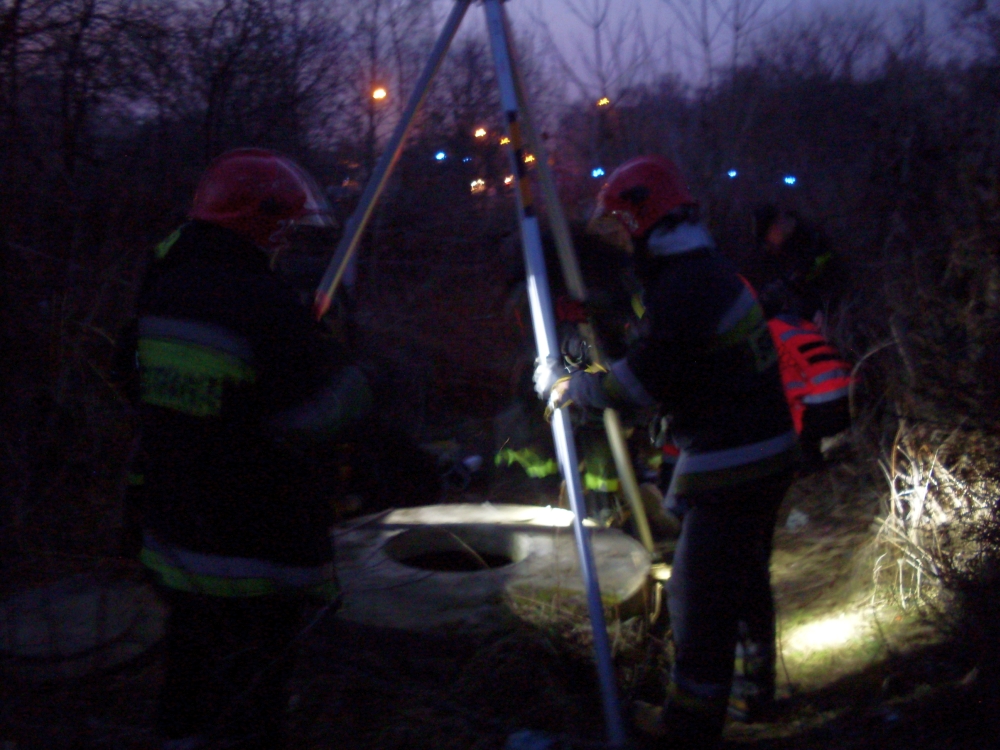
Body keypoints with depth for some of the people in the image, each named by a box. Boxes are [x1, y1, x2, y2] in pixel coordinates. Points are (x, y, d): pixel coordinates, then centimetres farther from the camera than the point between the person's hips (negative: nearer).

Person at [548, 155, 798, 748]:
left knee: (701, 595, 0)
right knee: (746, 576, 24)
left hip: (730, 466, -10)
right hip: (770, 453, 10)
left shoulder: (684, 286, -21)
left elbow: (646, 380, -18)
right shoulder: (712, 268, 11)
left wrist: (577, 388, -2)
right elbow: (667, 361, 18)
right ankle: (758, 689, 40)